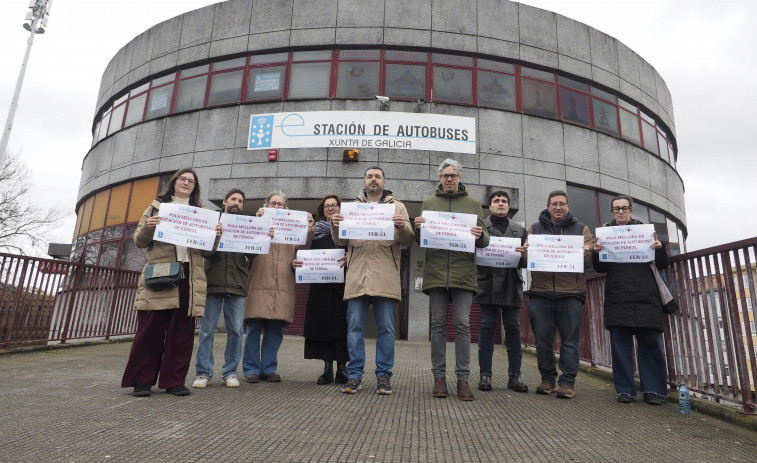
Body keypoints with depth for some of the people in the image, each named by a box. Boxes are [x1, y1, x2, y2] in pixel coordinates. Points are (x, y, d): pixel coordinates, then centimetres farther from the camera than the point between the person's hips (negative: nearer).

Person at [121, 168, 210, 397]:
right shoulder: (157, 206, 14)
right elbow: (139, 241, 9)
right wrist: (147, 227, -12)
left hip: (188, 277, 2)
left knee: (182, 332, 2)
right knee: (150, 329, -1)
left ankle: (174, 380, 10)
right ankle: (142, 380, 10)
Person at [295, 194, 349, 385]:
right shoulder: (316, 230, 16)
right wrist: (295, 262, -6)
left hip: (342, 285, -2)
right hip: (320, 285, 3)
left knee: (340, 324, -3)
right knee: (322, 324, 2)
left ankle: (342, 368, 5)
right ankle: (328, 368, 11)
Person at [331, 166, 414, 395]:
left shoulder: (397, 206, 13)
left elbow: (407, 241, 5)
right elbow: (341, 241, 13)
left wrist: (402, 227, -16)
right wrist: (335, 226, -8)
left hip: (385, 277, -1)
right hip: (357, 275, 1)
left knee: (386, 328, 2)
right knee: (355, 327, 2)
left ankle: (383, 375, 13)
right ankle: (354, 375, 12)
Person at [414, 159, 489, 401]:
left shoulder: (473, 204, 12)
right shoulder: (429, 203, 14)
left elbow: (485, 241, 8)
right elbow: (420, 240, 13)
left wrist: (480, 235, -15)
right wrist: (418, 228, -9)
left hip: (463, 273, -1)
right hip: (436, 272, 1)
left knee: (463, 324, -1)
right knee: (438, 324, 4)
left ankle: (463, 378, 7)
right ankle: (439, 377, 12)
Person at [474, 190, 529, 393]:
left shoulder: (520, 230, 18)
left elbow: (525, 262, 14)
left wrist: (523, 254, -8)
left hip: (511, 285, 3)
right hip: (488, 283, -3)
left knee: (513, 328, 4)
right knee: (487, 327, 0)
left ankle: (514, 375, 12)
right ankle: (485, 374, 6)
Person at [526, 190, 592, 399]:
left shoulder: (581, 229, 13)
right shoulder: (534, 229, 14)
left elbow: (589, 263, 7)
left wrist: (586, 253, -16)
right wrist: (526, 252, -16)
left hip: (571, 293, 0)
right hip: (541, 292, 1)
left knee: (570, 339, 1)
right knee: (543, 339, 4)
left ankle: (567, 381, 10)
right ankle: (547, 379, 17)